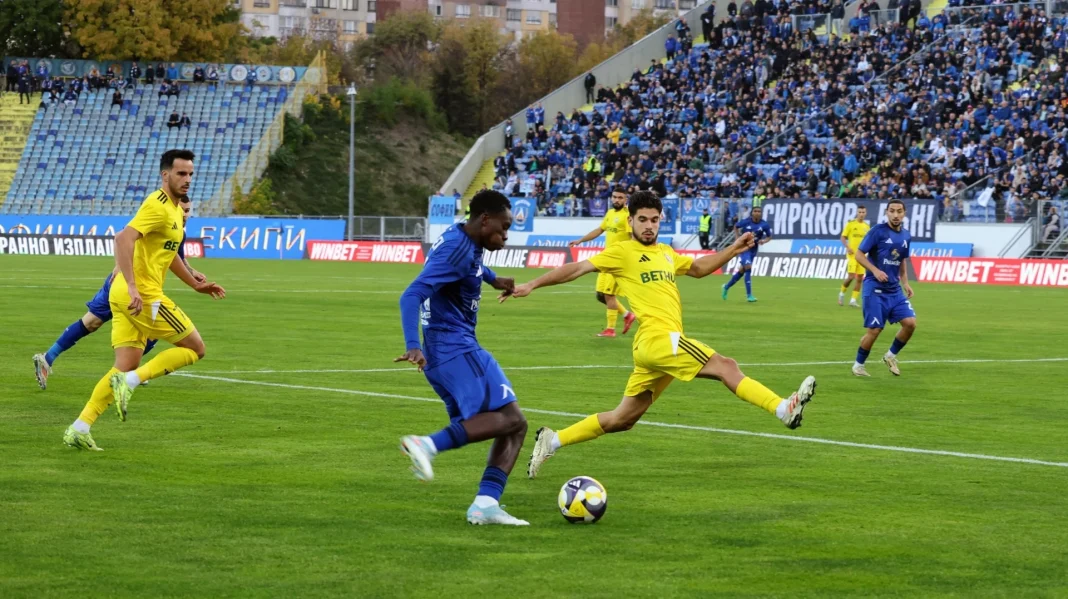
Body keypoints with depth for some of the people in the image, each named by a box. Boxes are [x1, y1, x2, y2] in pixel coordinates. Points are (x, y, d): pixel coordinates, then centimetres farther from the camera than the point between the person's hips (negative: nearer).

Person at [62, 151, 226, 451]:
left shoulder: (174, 209, 19)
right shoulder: (157, 206, -13)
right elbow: (123, 238, -26)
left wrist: (196, 285, 33)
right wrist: (132, 286, -33)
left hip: (125, 295, 9)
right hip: (143, 295, -9)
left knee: (126, 368, 7)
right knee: (195, 348, -1)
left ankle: (79, 429, 1)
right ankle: (130, 382, -10)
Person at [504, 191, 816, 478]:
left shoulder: (665, 252, 23)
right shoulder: (623, 251, 0)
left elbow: (698, 268, 38)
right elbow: (578, 268, -3)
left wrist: (733, 250, 28)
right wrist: (531, 286, -9)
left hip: (655, 348, 9)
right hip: (658, 338, -9)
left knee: (623, 419, 14)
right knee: (726, 366, -18)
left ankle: (552, 441, 19)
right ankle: (784, 409, -27)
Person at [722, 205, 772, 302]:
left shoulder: (765, 225, -10)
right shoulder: (745, 222, -13)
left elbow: (769, 237, 3)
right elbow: (736, 227, 8)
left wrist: (764, 241, -19)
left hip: (753, 250, 4)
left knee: (742, 270, 16)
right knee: (748, 268, -21)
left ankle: (727, 287, 39)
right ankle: (749, 295, -17)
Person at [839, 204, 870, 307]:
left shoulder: (867, 226, 9)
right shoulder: (850, 224, -3)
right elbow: (843, 237, -1)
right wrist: (847, 247, -16)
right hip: (852, 254, -4)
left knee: (859, 279, 1)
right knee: (851, 277, -12)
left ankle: (853, 300, 8)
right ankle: (842, 293, 14)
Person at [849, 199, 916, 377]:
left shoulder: (906, 236, 9)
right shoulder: (878, 231, -10)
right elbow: (859, 255, -9)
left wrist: (905, 283, 12)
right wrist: (875, 270, -22)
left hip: (895, 289, 6)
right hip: (875, 289, -6)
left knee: (910, 323, -7)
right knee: (874, 330, -7)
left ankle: (891, 356, 16)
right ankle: (858, 365, 15)